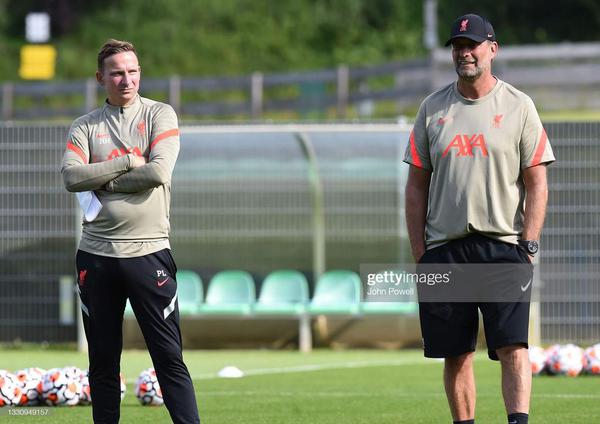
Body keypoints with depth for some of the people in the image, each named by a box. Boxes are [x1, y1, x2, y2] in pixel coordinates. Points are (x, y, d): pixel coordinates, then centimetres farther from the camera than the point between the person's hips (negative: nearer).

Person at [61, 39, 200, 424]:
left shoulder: (160, 115, 4)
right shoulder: (85, 127, 10)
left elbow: (159, 171, -12)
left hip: (148, 251, -3)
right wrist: (127, 162, -11)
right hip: (97, 255, 3)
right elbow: (72, 177, -8)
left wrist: (102, 181, -5)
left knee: (169, 357, -5)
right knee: (102, 360, 8)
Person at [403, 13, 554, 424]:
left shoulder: (518, 106, 3)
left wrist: (528, 246, -8)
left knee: (512, 347, -14)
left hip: (504, 244, -3)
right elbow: (417, 185, 11)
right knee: (456, 354, 6)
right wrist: (419, 252, 3)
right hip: (444, 248, 3)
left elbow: (537, 182, 1)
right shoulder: (433, 108, 11)